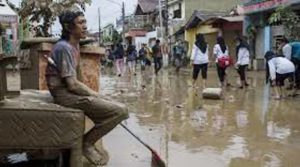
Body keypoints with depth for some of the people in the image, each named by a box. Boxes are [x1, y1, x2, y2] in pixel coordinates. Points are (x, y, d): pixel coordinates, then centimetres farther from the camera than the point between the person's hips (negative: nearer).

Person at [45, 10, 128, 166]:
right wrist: (93, 94, -8)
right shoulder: (64, 48, -17)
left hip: (72, 91, 10)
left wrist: (93, 93, 5)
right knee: (120, 111, -19)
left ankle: (89, 143, 17)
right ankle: (86, 142, -4)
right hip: (65, 94, -10)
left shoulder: (74, 45, 13)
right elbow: (72, 84, -21)